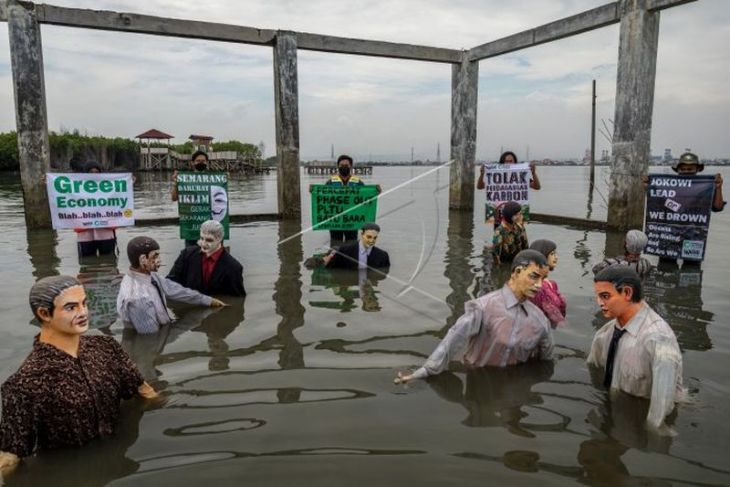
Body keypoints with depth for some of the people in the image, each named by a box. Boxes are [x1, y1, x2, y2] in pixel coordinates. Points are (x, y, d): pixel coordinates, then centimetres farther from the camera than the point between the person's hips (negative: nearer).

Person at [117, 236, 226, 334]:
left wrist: (208, 300, 5)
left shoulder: (149, 275, -8)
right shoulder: (136, 297, -31)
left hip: (163, 329, 7)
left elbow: (173, 290, 1)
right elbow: (152, 336, -24)